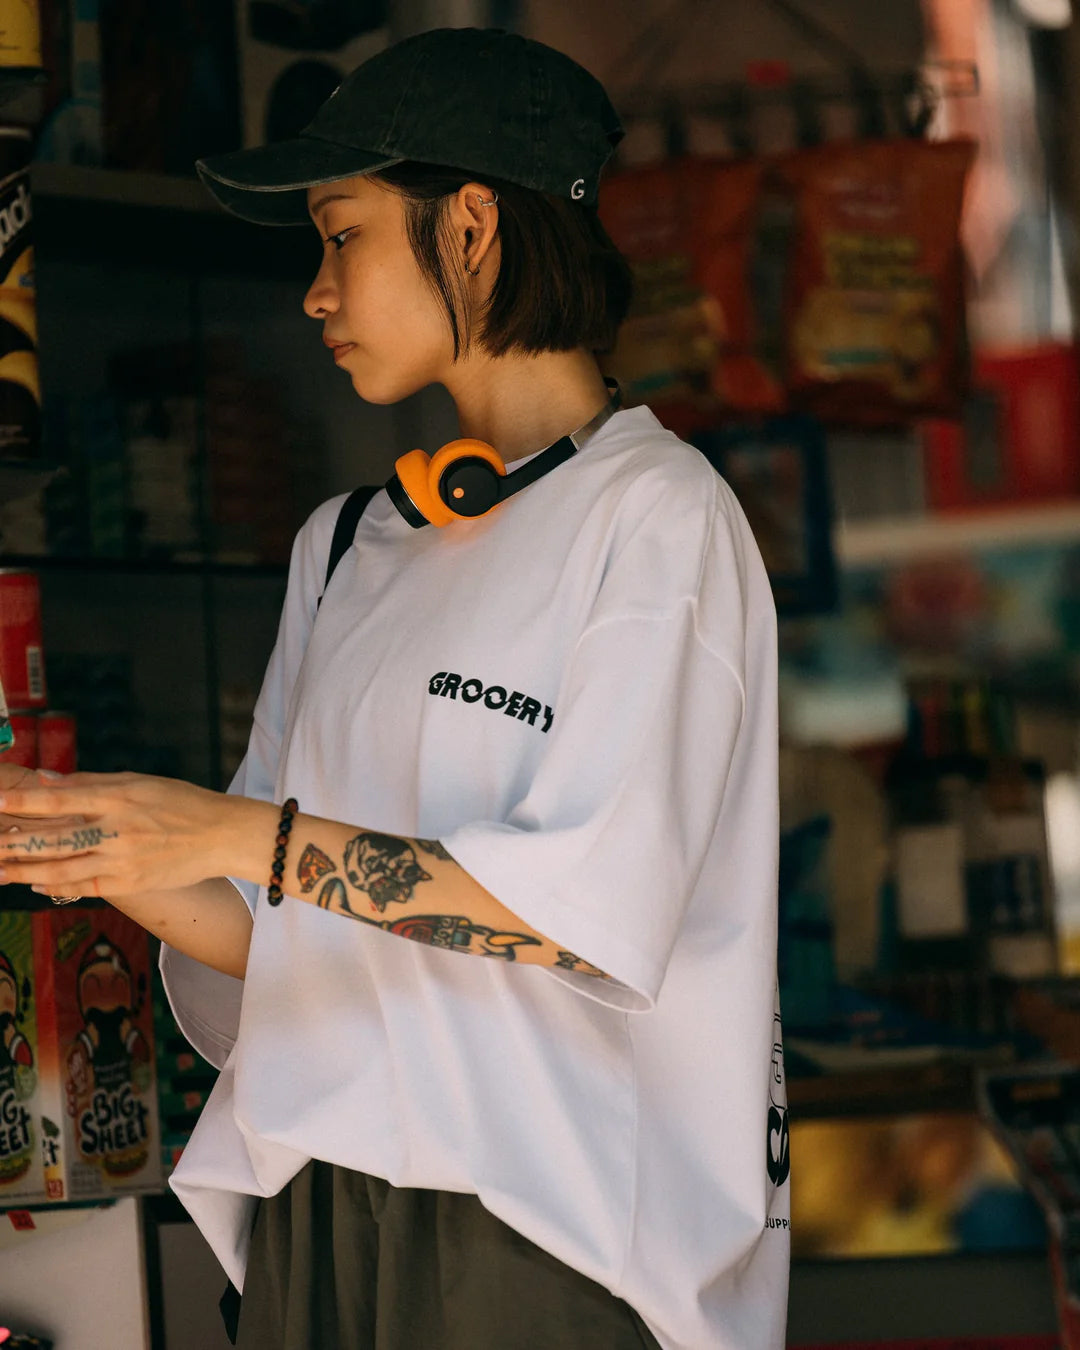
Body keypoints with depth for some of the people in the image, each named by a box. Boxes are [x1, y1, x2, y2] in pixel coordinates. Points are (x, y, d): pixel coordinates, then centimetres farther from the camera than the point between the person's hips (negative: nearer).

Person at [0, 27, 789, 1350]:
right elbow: (264, 938, 14)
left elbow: (596, 907, -15)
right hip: (321, 1217, 5)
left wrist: (244, 831, -17)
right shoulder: (348, 545, 16)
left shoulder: (656, 513, -3)